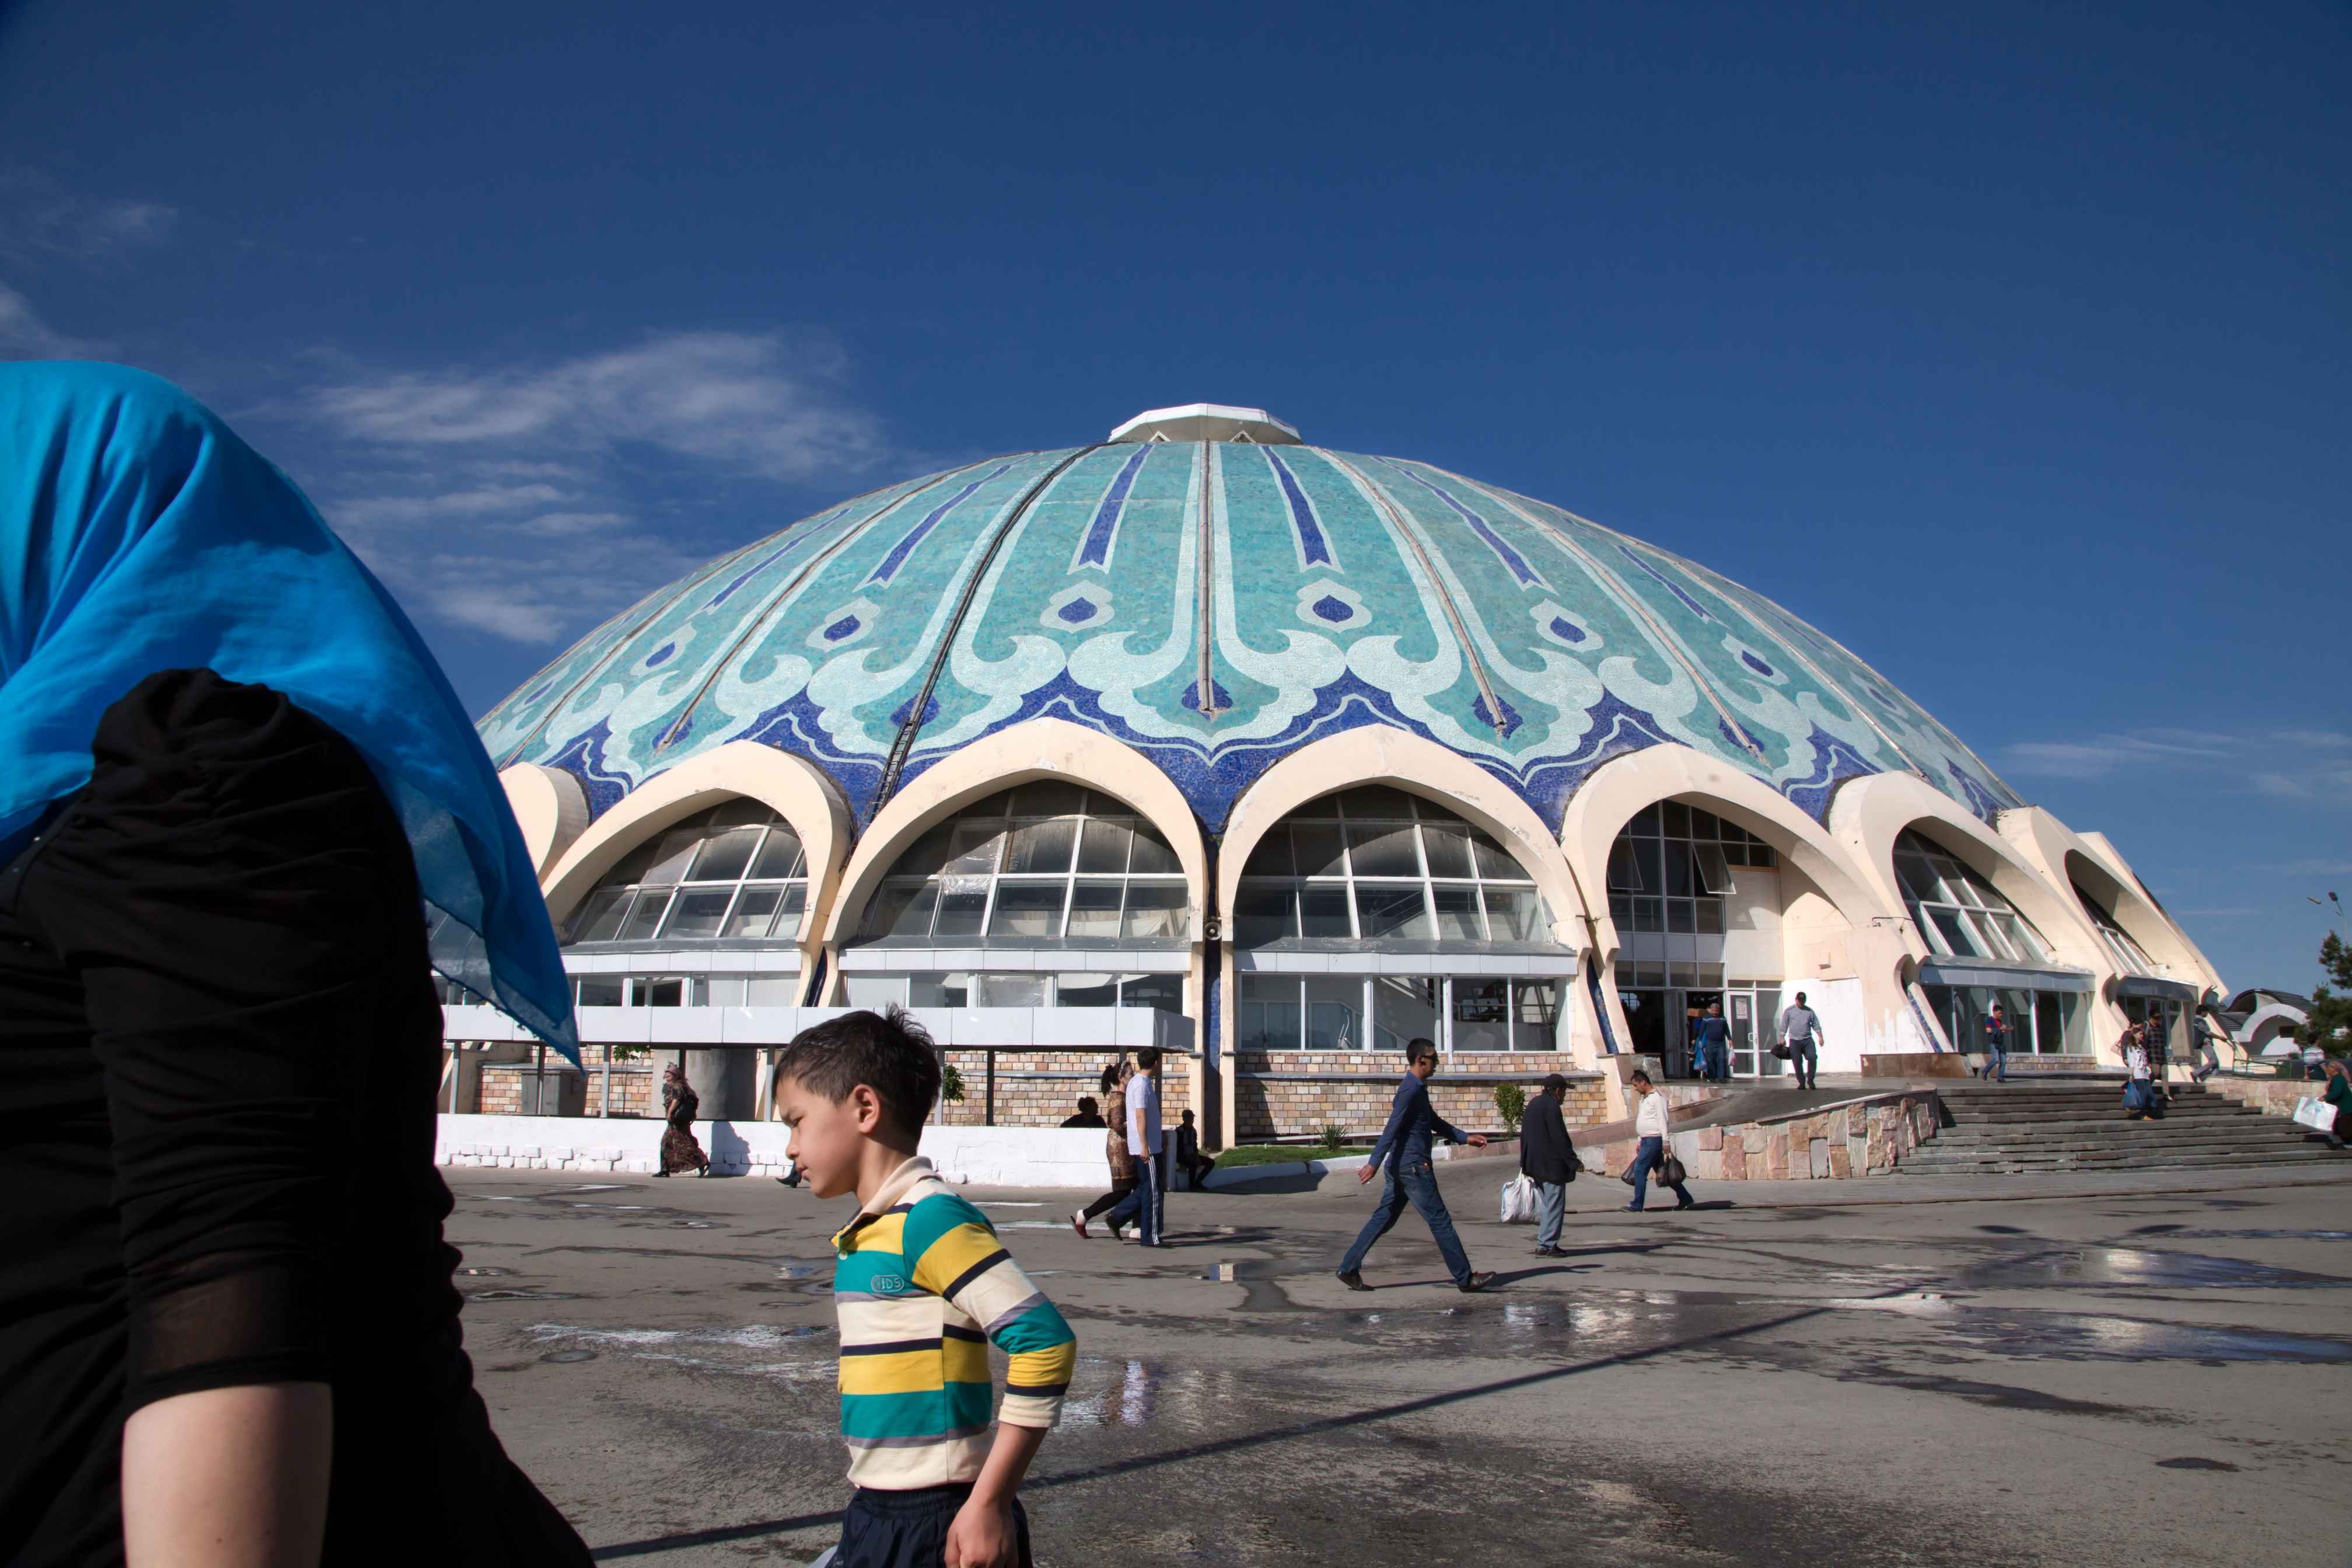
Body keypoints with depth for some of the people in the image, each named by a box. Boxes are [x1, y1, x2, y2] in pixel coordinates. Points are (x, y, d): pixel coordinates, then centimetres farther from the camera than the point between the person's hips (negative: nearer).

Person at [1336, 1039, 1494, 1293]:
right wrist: (1373, 1163, -27)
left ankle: (1349, 1268, 9)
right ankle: (1465, 1278, 6)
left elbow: (1435, 1123, 27)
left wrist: (1466, 1137, 20)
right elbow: (1392, 1128, -22)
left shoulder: (1418, 1089, 18)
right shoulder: (1410, 1090, -15)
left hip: (1401, 1167, 10)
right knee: (1440, 1221, -2)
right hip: (1413, 1166, -10)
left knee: (1383, 1219, 9)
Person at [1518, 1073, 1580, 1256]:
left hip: (1535, 1164, 9)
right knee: (1554, 1205, -4)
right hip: (1552, 1164, -9)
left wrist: (1526, 1163, 21)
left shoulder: (1533, 1104, 15)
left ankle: (1545, 1242, 16)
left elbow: (1525, 1135, 18)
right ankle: (1546, 1245, -5)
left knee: (1545, 1204, 15)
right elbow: (1560, 1137, -17)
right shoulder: (1552, 1106, -14)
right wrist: (1572, 1160, -10)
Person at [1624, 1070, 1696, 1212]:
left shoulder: (1657, 1097, -11)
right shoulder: (1644, 1098, 18)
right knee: (1662, 1173, 13)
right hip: (1647, 1140, 10)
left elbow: (1663, 1120, -16)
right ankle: (1686, 1199, 20)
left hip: (1654, 1140, -10)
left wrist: (1665, 1142, -21)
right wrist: (1640, 1142, 23)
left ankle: (1637, 1205, -8)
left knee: (1639, 1170, -11)